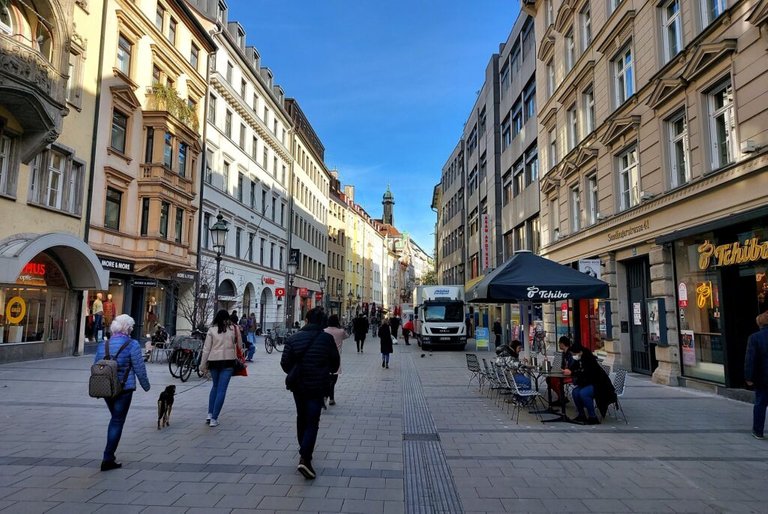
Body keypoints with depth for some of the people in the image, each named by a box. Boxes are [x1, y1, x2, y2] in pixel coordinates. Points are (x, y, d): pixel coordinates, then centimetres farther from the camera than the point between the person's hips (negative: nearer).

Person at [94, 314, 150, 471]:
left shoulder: (103, 344, 6)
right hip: (124, 389, -6)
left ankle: (110, 455, 29)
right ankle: (108, 459, 5)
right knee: (118, 421, 4)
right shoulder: (132, 345, -12)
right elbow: (139, 369, -10)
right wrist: (146, 385, 4)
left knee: (115, 418, 23)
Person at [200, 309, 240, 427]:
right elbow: (239, 345, 2)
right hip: (228, 361, -2)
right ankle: (214, 418, 1)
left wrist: (203, 364, 7)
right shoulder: (234, 329, -1)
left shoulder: (212, 330, 0)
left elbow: (206, 349, 1)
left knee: (215, 386, 21)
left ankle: (210, 414, 16)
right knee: (222, 389, 1)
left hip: (214, 361, 2)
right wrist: (239, 360, 16)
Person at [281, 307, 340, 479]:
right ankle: (305, 458, -13)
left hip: (298, 386, 3)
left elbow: (285, 363, -6)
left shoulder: (294, 338, -7)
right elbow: (335, 363, -2)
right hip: (318, 386, -2)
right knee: (312, 422, 1)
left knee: (302, 418, 22)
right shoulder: (327, 339, -10)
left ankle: (304, 450, 37)